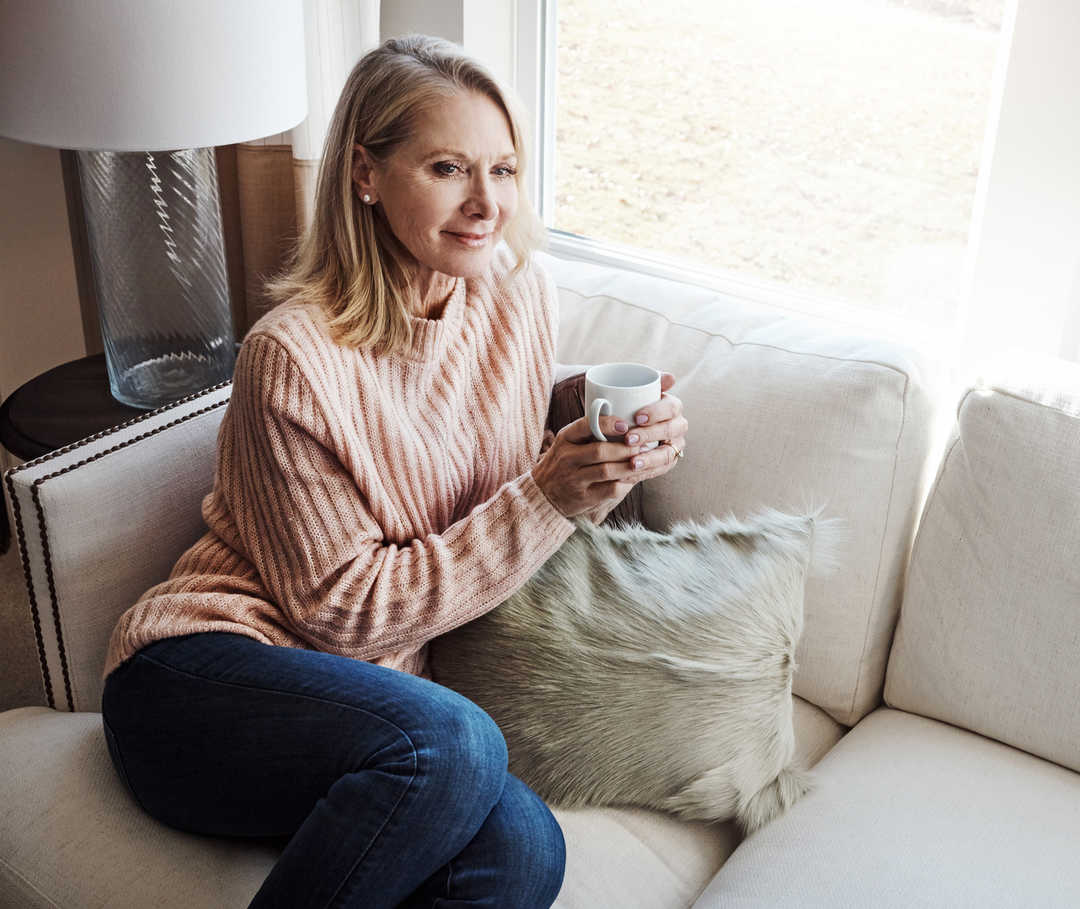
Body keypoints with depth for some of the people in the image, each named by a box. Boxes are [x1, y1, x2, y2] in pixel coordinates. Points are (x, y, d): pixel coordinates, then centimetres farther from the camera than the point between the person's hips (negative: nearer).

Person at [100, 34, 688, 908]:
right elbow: (345, 608, -13)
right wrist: (548, 499, -20)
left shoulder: (520, 295, 1)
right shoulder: (295, 357, -18)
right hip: (198, 677, -5)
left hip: (365, 695, 5)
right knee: (454, 742, -34)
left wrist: (620, 452, -8)